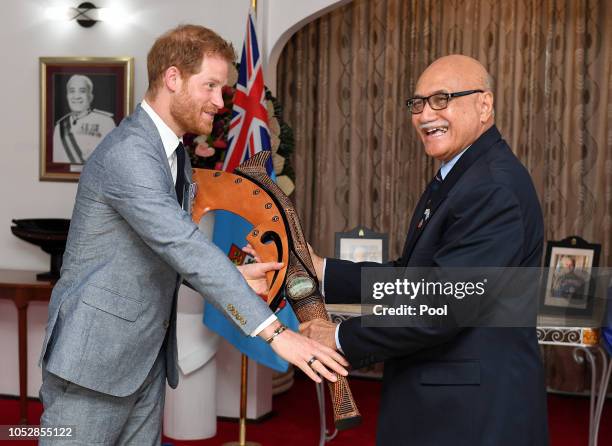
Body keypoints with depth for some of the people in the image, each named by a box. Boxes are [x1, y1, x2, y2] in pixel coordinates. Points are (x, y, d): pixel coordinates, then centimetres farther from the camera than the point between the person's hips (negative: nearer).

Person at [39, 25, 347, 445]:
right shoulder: (127, 153, -21)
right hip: (96, 354, -8)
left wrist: (235, 276, -3)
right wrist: (276, 331, -31)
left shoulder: (175, 153, 11)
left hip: (148, 357, 9)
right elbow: (185, 248, -29)